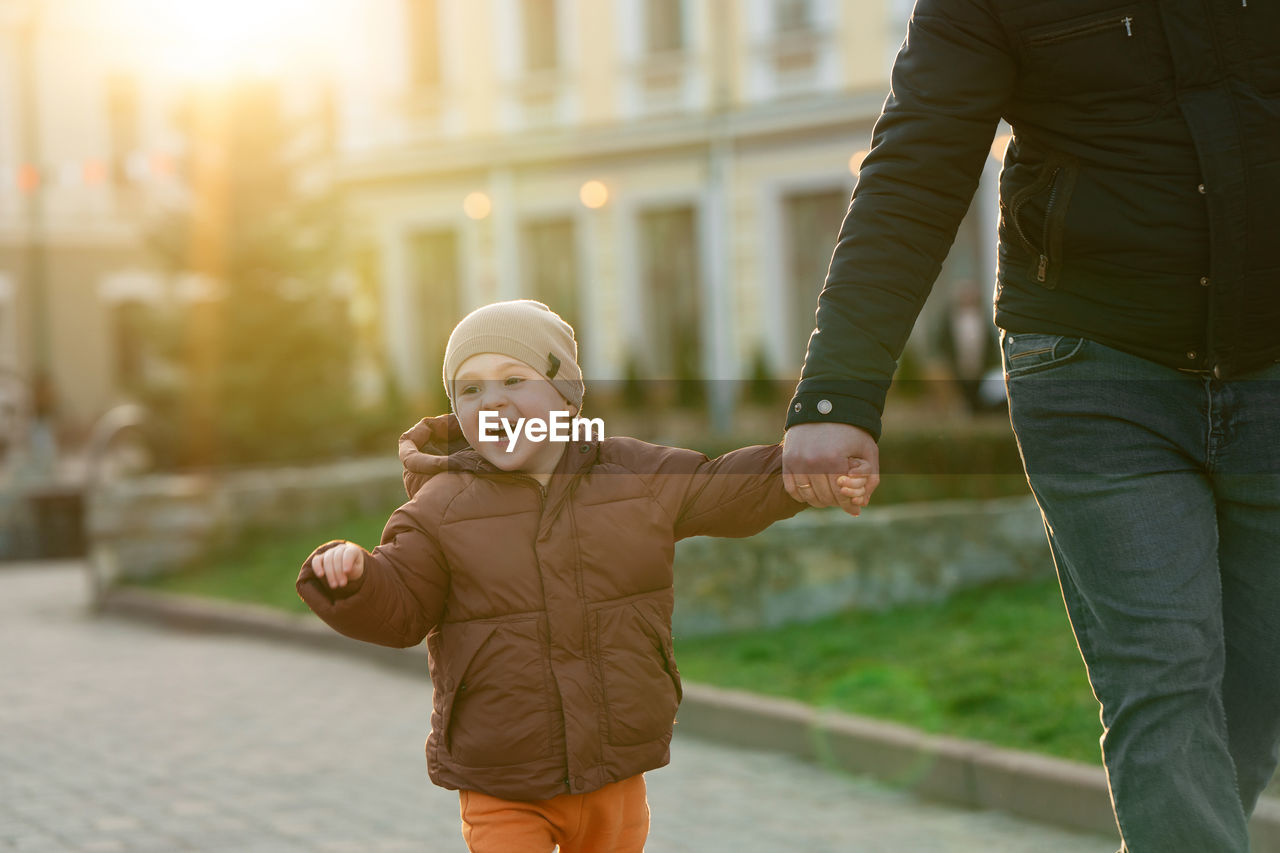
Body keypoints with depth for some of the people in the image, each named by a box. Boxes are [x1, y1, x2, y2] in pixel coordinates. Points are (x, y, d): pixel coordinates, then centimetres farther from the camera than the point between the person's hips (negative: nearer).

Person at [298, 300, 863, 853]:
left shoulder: (638, 478, 0)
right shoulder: (443, 509, -5)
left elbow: (737, 492, 11)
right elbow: (398, 608, -6)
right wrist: (353, 577, -27)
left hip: (616, 774, 3)